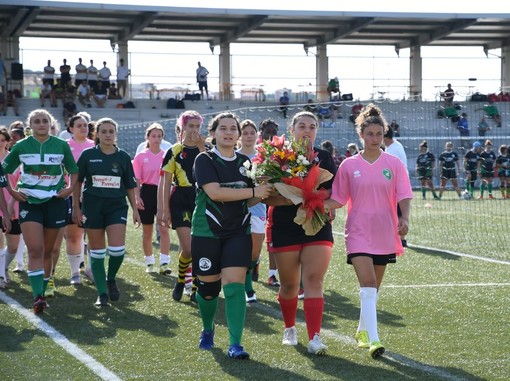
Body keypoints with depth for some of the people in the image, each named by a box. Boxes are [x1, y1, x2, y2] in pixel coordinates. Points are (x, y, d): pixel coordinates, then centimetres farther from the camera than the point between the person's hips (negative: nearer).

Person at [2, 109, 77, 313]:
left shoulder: (61, 145, 2)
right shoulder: (21, 147, 1)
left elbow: (73, 170, 13)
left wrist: (70, 188, -3)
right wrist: (12, 192, -1)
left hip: (54, 202, 1)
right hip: (29, 202, -1)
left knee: (47, 251, 9)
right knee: (35, 250, -13)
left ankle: (42, 291, 22)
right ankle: (38, 297, -19)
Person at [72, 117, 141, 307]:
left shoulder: (123, 157, 4)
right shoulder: (88, 155, 1)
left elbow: (130, 186, 10)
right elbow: (77, 182, 5)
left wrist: (135, 210, 9)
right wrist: (76, 208, 0)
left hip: (116, 206, 0)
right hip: (92, 206, 0)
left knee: (117, 249, -13)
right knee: (96, 251, 3)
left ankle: (111, 279, 16)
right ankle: (102, 293, 12)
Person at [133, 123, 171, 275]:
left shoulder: (166, 155, 5)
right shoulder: (141, 156, 1)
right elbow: (136, 180, -1)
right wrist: (137, 198, -11)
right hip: (147, 193, 0)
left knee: (164, 229, -11)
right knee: (147, 231, 9)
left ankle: (164, 263, -13)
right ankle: (149, 262, 22)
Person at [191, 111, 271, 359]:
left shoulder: (245, 163, 9)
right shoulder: (205, 160, -6)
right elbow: (214, 191, -21)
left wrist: (262, 194, -7)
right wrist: (254, 191, -19)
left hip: (238, 232, 2)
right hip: (207, 233, -2)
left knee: (234, 284, -11)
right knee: (208, 287, 7)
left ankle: (235, 345, -11)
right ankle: (207, 330, 37)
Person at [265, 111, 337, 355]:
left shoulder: (325, 158, 8)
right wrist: (288, 199, -21)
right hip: (284, 228, -1)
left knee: (314, 281, -11)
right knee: (289, 285, 10)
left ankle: (314, 338, -14)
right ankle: (289, 329, 33)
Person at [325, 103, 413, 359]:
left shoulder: (393, 163, 2)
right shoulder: (349, 165, 1)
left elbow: (403, 196, -2)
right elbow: (338, 199, 3)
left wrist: (404, 218, -20)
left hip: (385, 234, 2)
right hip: (358, 233, -2)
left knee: (374, 288, 13)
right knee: (368, 285, -16)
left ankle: (362, 331, 33)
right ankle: (373, 340, -21)